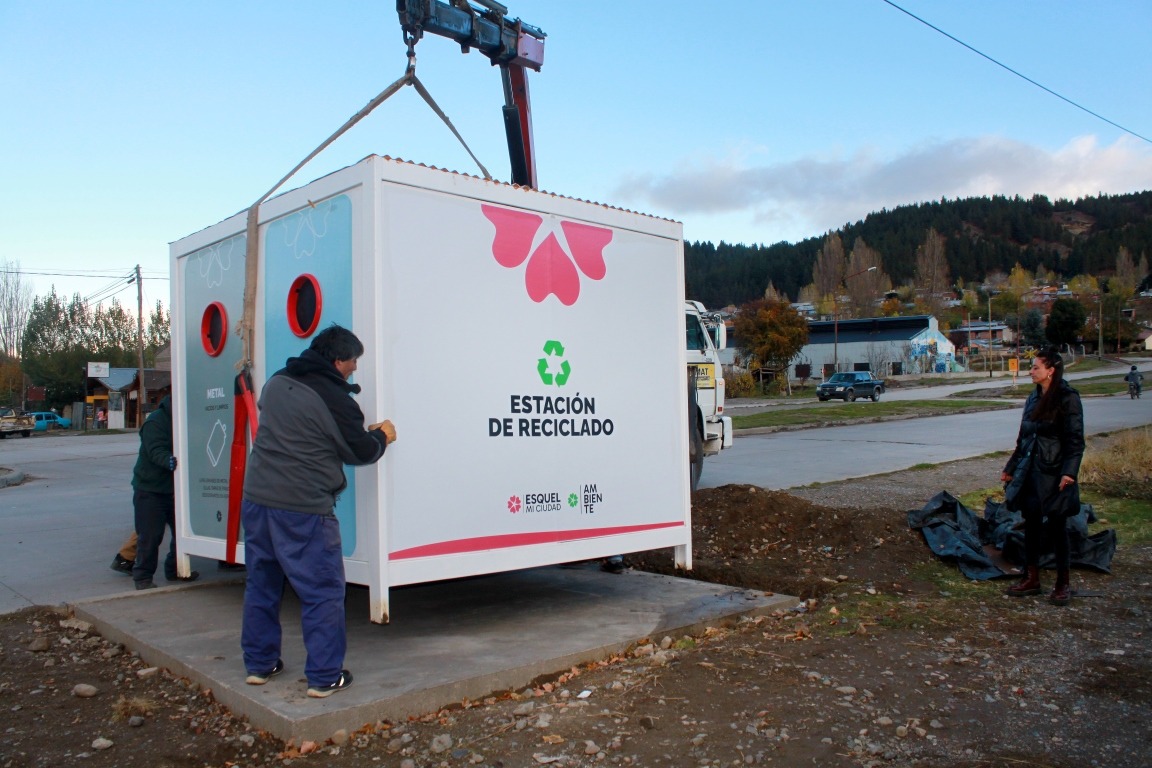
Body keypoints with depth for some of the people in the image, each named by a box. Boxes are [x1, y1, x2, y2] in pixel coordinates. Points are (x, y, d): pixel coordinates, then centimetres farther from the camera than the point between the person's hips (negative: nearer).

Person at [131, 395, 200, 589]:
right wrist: (169, 461, -49)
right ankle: (143, 576, 8)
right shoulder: (156, 421, -16)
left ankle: (175, 569, 24)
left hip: (174, 489, 7)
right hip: (150, 489, -7)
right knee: (149, 535, -3)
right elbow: (155, 451, -28)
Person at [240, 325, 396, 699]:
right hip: (302, 509, -8)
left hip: (256, 498, 8)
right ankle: (324, 676, 6)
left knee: (261, 584, 19)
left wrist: (364, 431, 24)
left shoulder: (276, 382, 10)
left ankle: (259, 664, 29)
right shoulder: (333, 397, -13)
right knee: (323, 591, 2)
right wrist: (382, 436, 17)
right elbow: (361, 451, -4)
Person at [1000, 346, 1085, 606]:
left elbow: (1075, 440, -14)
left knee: (1056, 526, 2)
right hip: (1030, 472, 7)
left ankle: (1062, 584, 14)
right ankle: (1031, 579, 20)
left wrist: (1068, 472, -23)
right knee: (1031, 524, 10)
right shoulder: (1033, 399, 12)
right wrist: (1011, 468, 20)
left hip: (1053, 474, -7)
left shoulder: (1068, 399, -10)